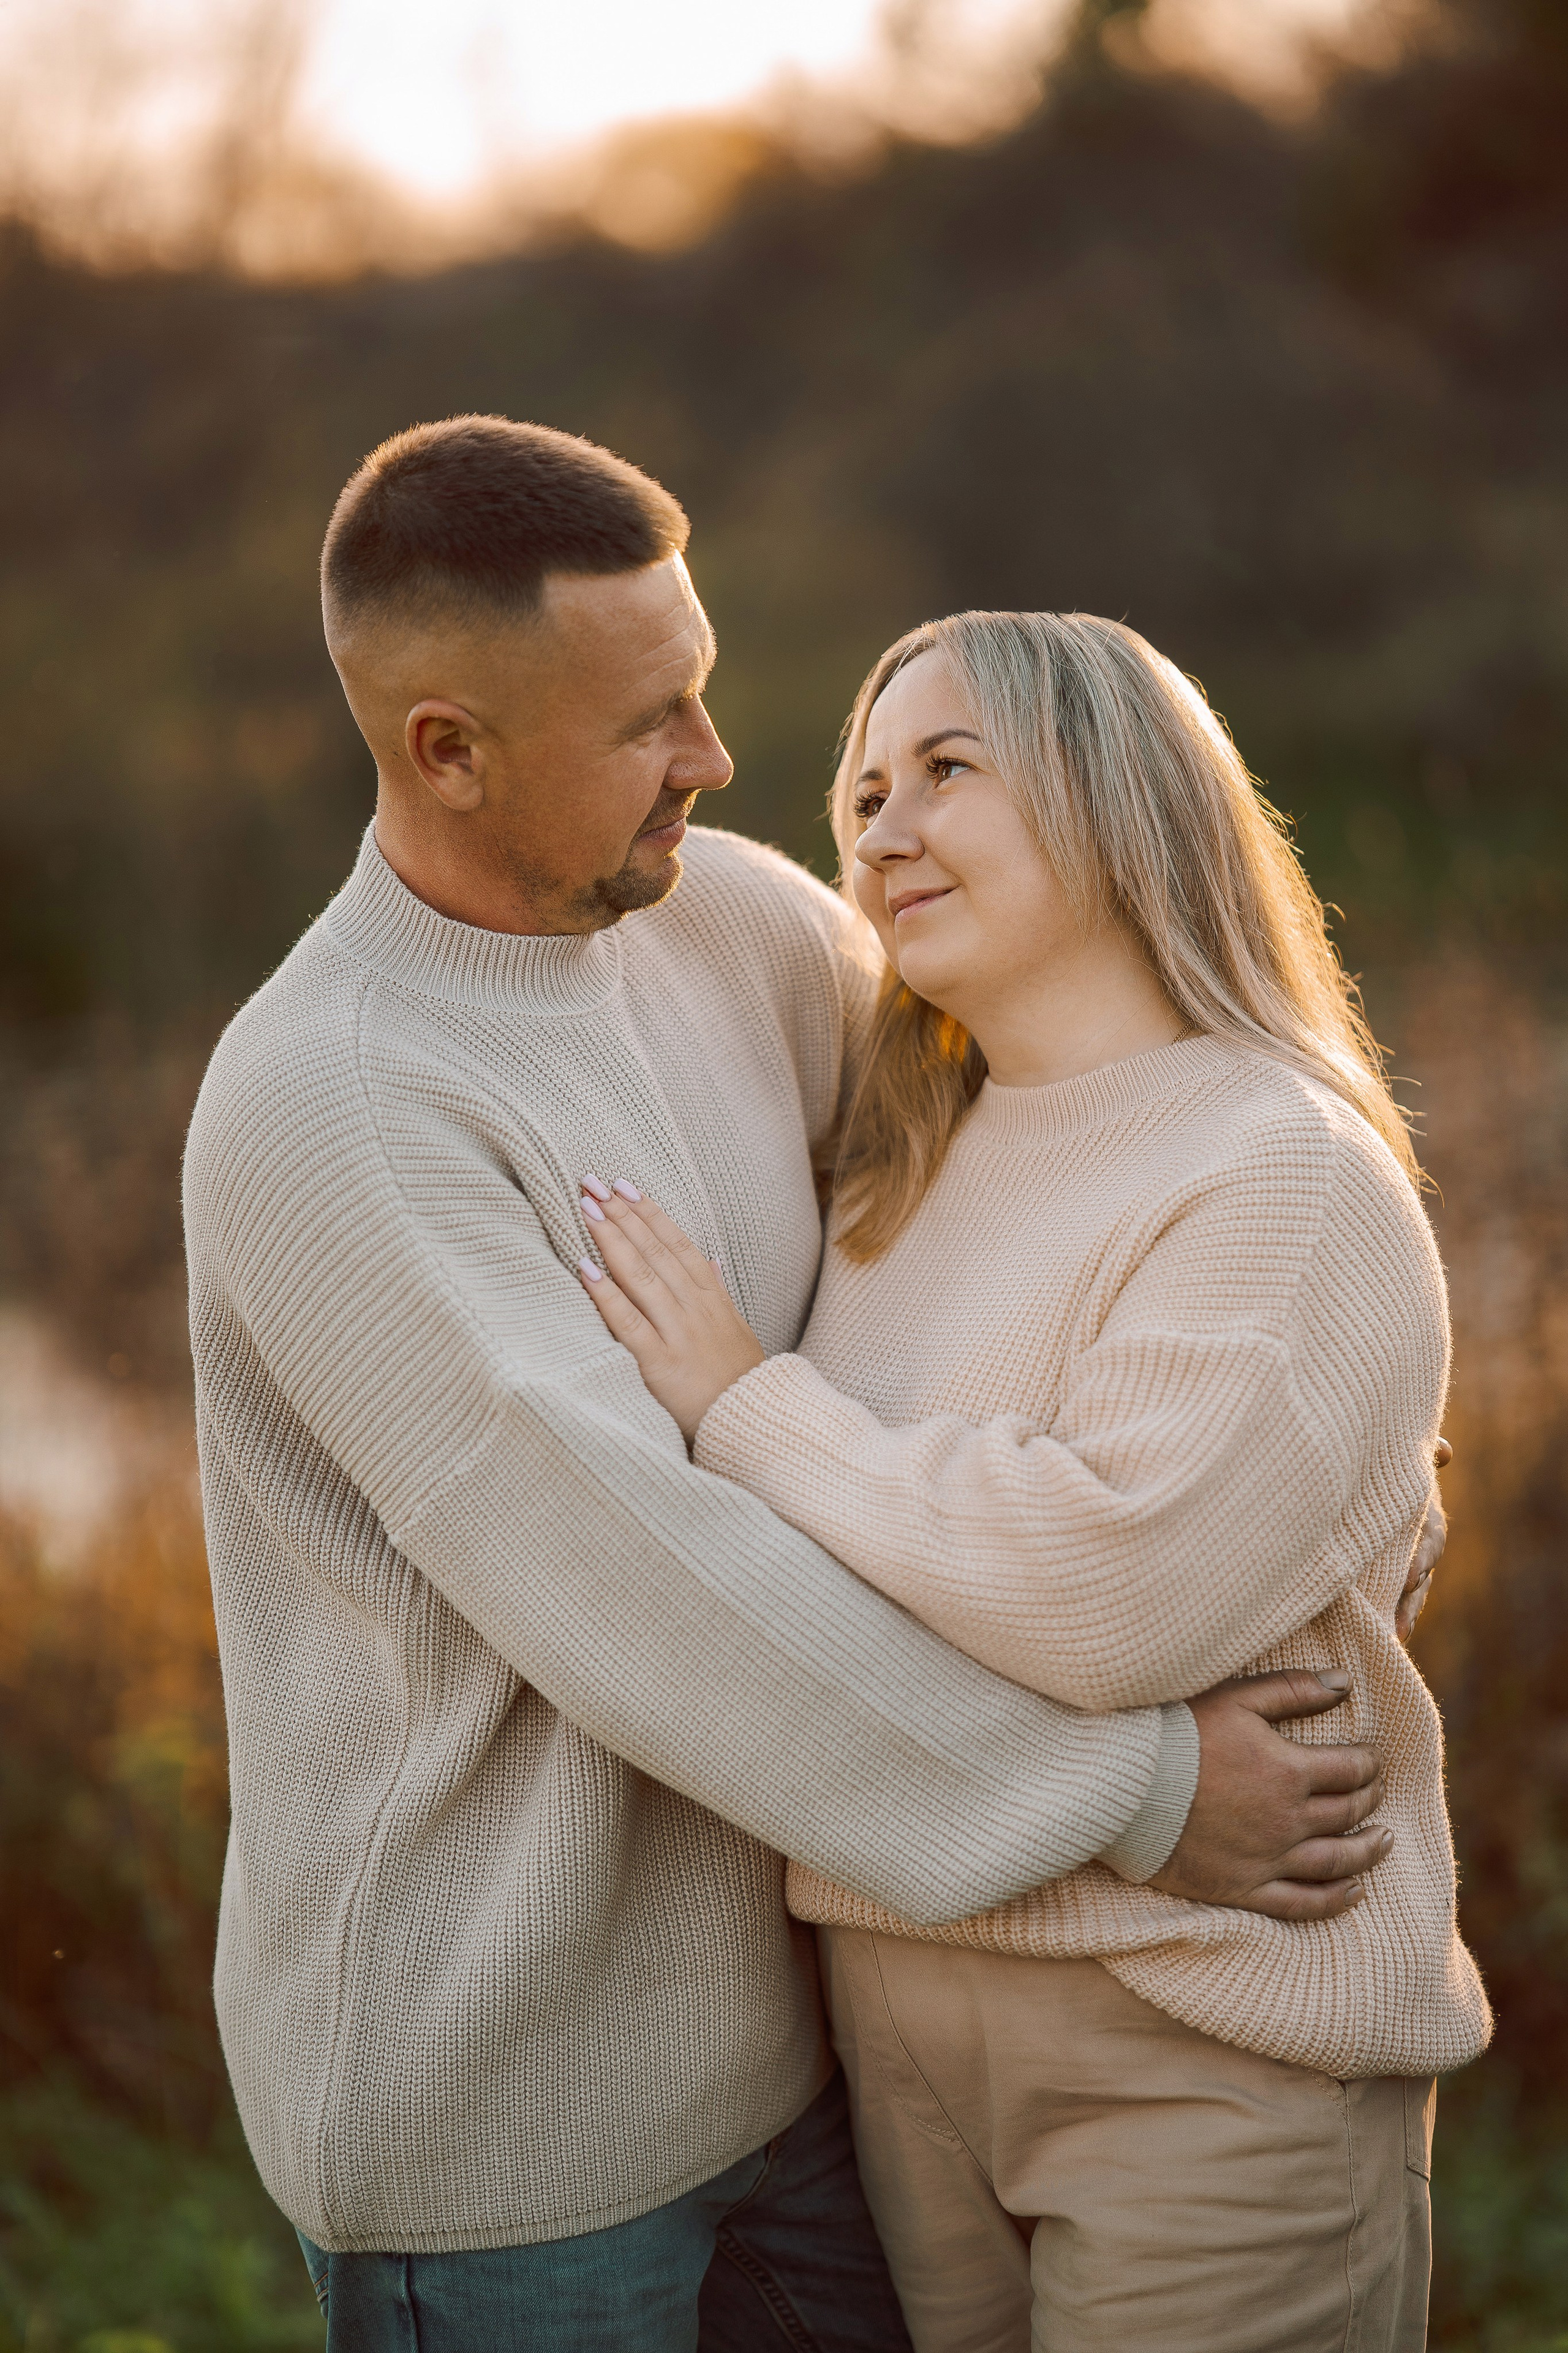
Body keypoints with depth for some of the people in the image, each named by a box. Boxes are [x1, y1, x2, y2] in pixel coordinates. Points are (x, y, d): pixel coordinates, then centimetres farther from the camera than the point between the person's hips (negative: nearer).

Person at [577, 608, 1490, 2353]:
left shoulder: (1293, 1182, -14)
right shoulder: (913, 1177, 10)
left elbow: (1120, 1589, -28)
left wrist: (744, 1405, -18)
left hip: (1210, 2056, -7)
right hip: (910, 2011, 7)